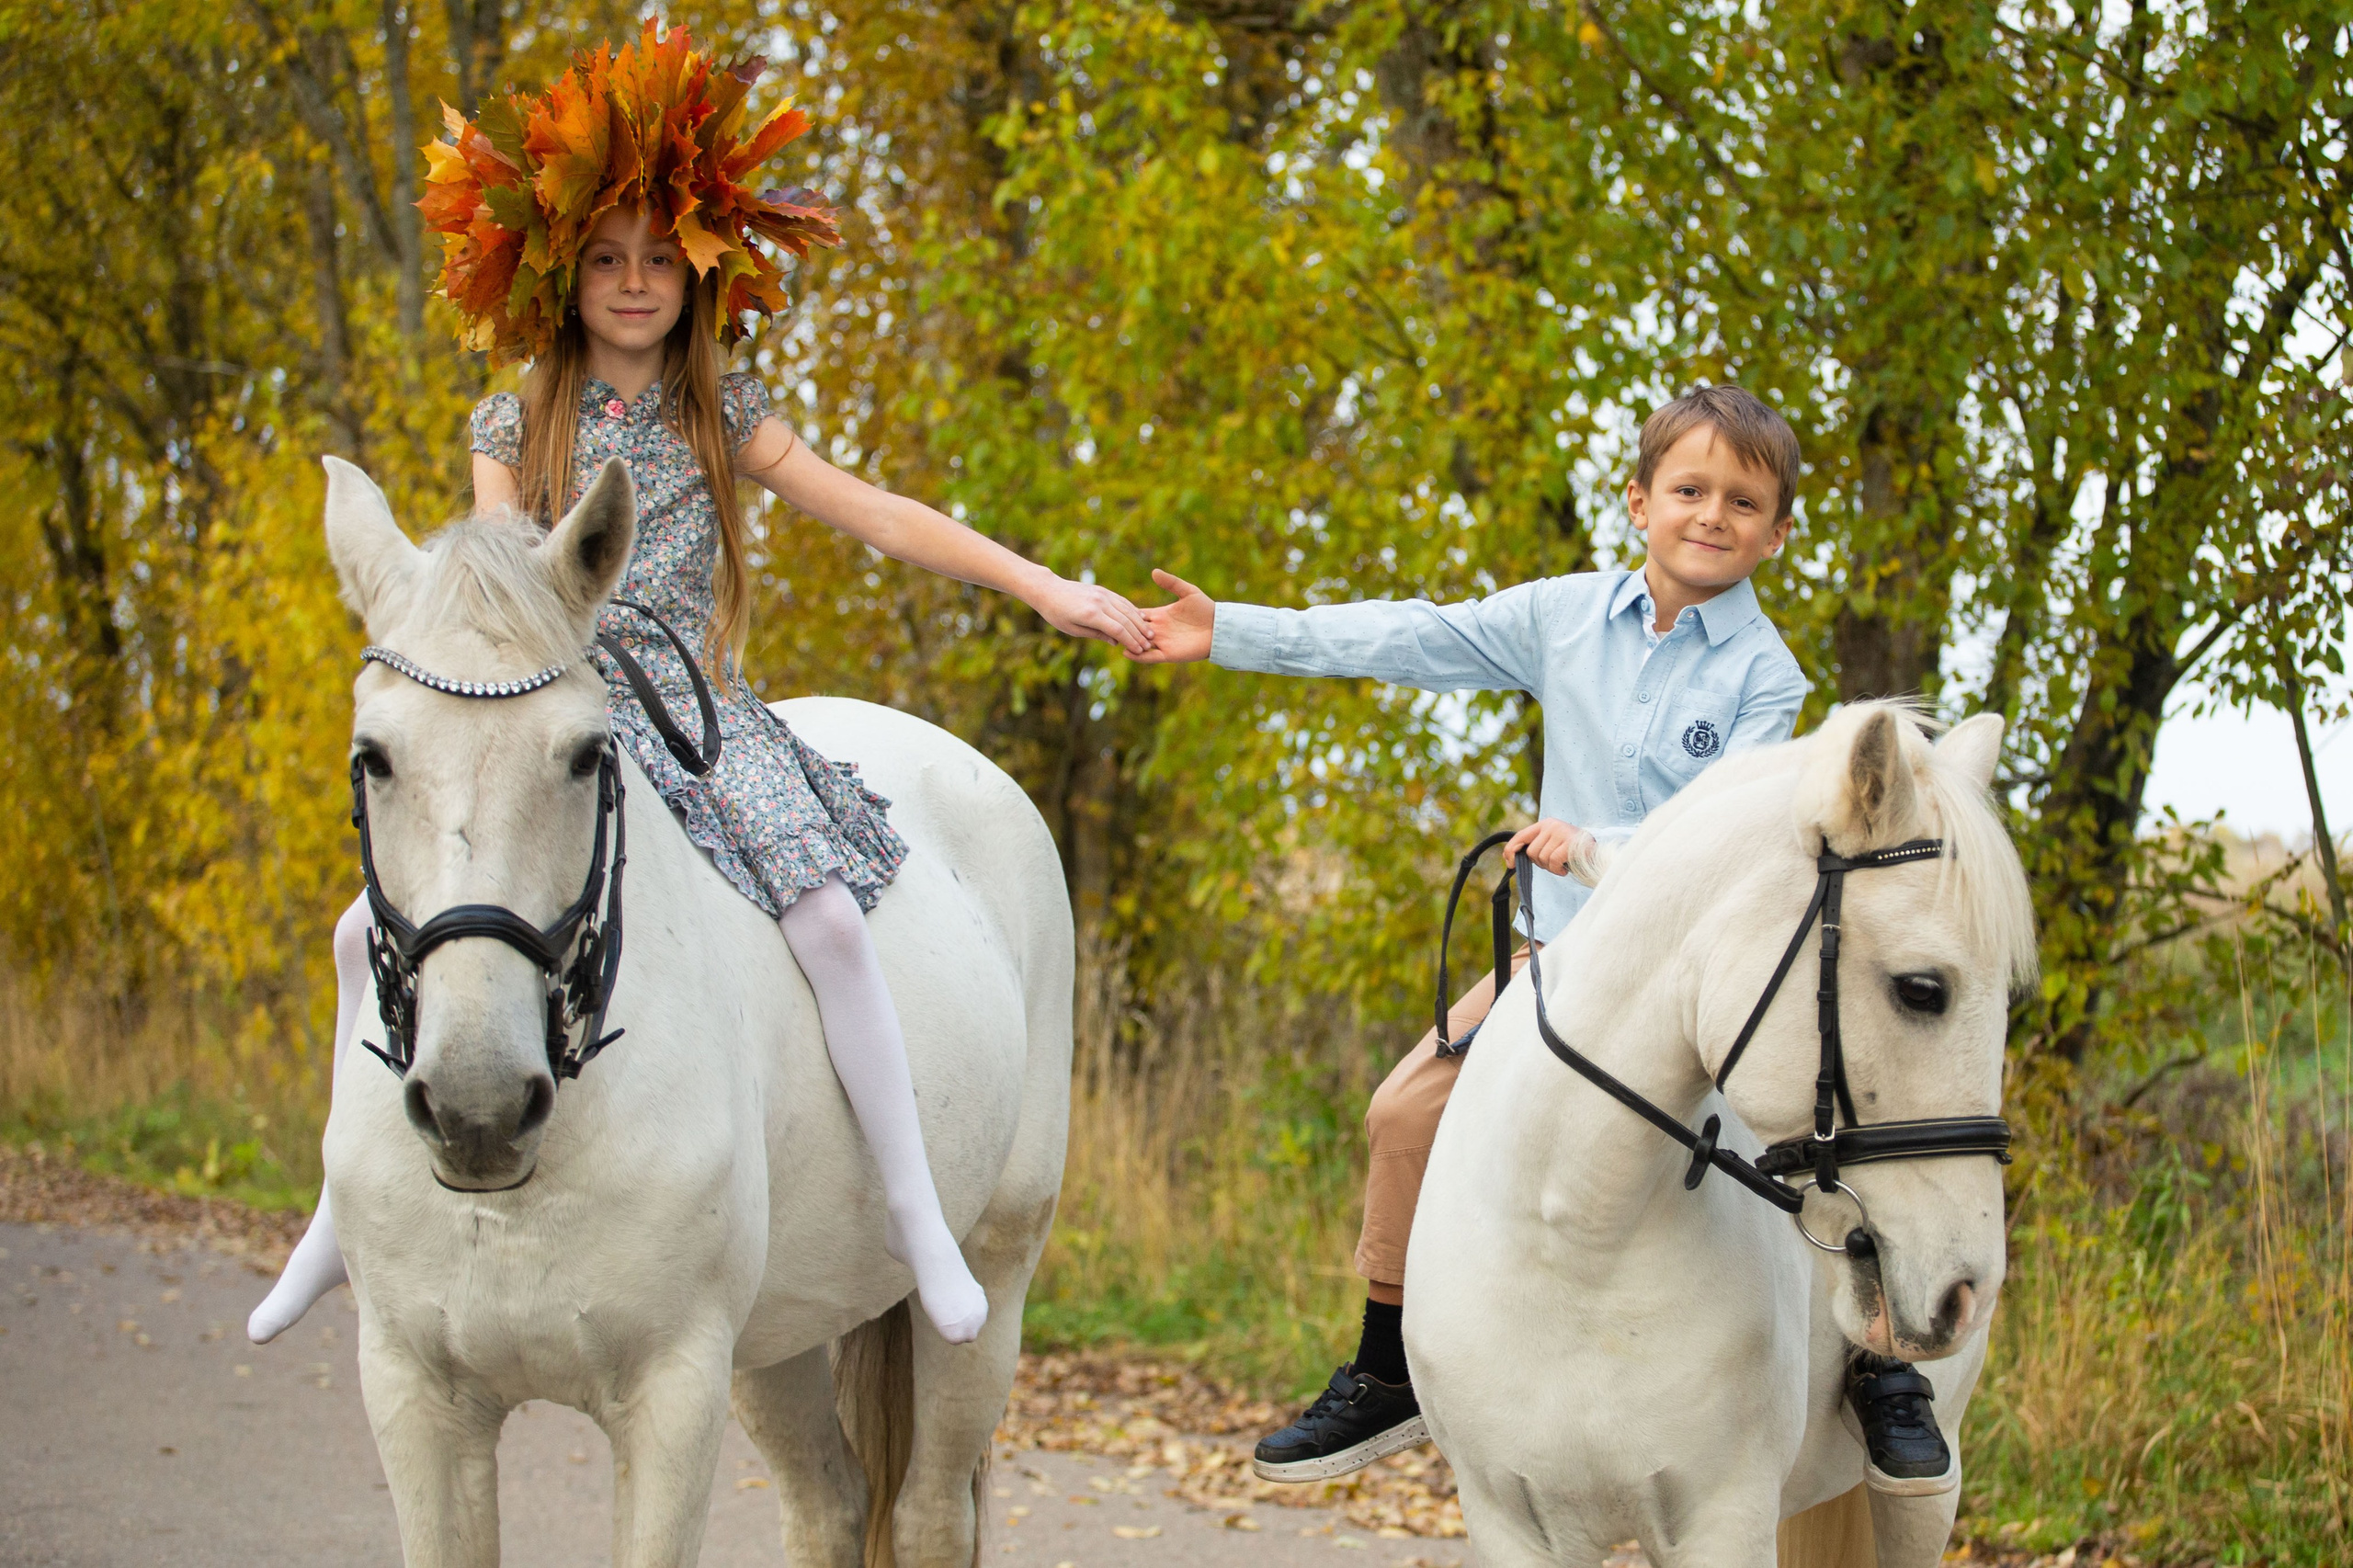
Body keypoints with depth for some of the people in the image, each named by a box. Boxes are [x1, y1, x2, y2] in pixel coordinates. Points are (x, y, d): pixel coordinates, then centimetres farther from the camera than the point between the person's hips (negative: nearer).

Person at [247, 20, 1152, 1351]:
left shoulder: (726, 419, 6)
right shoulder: (517, 427, 8)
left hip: (696, 715, -1)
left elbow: (879, 516, 2)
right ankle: (347, 1217, 2)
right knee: (377, 928, -14)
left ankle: (919, 1213, -17)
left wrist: (1046, 588, -4)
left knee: (829, 918, -26)